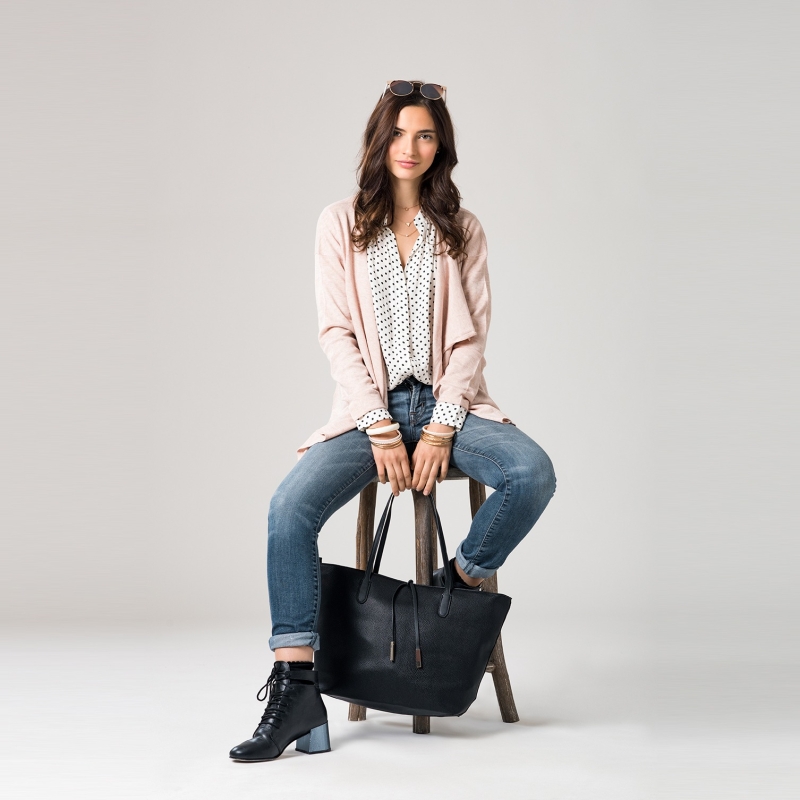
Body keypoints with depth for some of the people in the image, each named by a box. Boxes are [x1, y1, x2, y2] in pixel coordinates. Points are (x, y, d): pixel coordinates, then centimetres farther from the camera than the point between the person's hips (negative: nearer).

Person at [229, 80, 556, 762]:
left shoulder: (462, 230, 11)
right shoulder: (340, 225, 7)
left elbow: (470, 338, 4)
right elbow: (336, 334, 0)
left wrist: (440, 429, -11)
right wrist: (382, 430, -11)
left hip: (447, 402, 1)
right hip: (370, 406, -1)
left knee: (533, 473, -28)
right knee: (290, 506, -26)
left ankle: (462, 582, -5)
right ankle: (296, 685, -23)